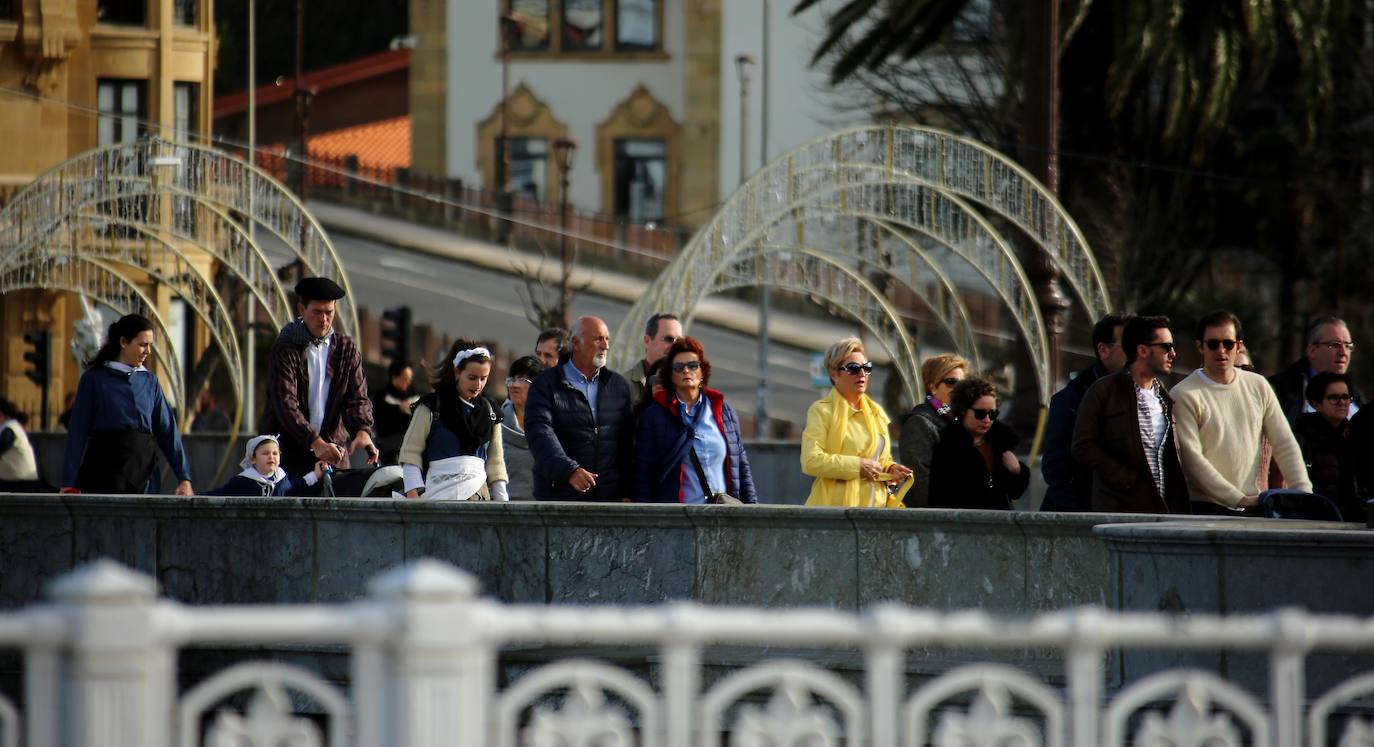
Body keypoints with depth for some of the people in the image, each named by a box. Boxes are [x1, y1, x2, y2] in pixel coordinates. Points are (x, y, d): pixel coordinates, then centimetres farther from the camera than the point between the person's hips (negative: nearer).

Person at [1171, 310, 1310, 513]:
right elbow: (1191, 458, -12)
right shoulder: (1183, 395, -4)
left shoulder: (1258, 386, 12)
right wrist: (1240, 500, -17)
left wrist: (1303, 495, -3)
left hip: (1251, 510, 4)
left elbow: (1285, 445, 11)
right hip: (1204, 509, -4)